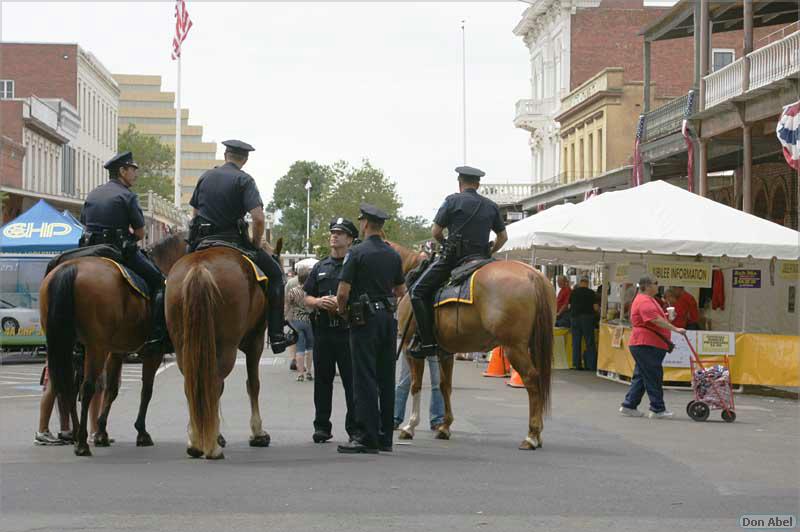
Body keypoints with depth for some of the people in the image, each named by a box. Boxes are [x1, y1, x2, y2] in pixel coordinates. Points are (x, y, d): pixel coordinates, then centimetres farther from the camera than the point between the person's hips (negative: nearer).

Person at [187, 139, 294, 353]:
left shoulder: (205, 177, 11)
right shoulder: (244, 180, -6)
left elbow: (195, 211, 16)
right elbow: (258, 218, -17)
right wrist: (256, 244, -2)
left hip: (200, 242, 4)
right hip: (233, 242, -4)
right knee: (274, 273, 11)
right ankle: (276, 335, 3)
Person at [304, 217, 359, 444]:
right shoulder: (320, 267, 15)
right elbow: (307, 298, 15)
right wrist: (318, 302, -6)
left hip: (347, 329, -4)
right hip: (323, 329, 5)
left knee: (351, 380, -2)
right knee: (322, 380, 9)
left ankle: (354, 426, 4)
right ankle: (322, 426, 15)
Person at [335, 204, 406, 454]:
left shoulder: (357, 253, -10)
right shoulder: (393, 255, 9)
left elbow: (343, 292, -13)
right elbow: (400, 291, 18)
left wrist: (342, 311, 4)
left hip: (364, 320, -6)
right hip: (388, 319, 6)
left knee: (365, 379, -5)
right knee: (386, 379, 10)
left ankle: (367, 437, -7)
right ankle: (385, 437, 15)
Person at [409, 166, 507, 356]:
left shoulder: (453, 201, -1)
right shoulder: (491, 206, 13)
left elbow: (435, 232, -1)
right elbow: (503, 237, 18)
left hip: (453, 256, -5)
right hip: (480, 259, 5)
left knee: (418, 292, 0)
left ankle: (426, 341, -12)